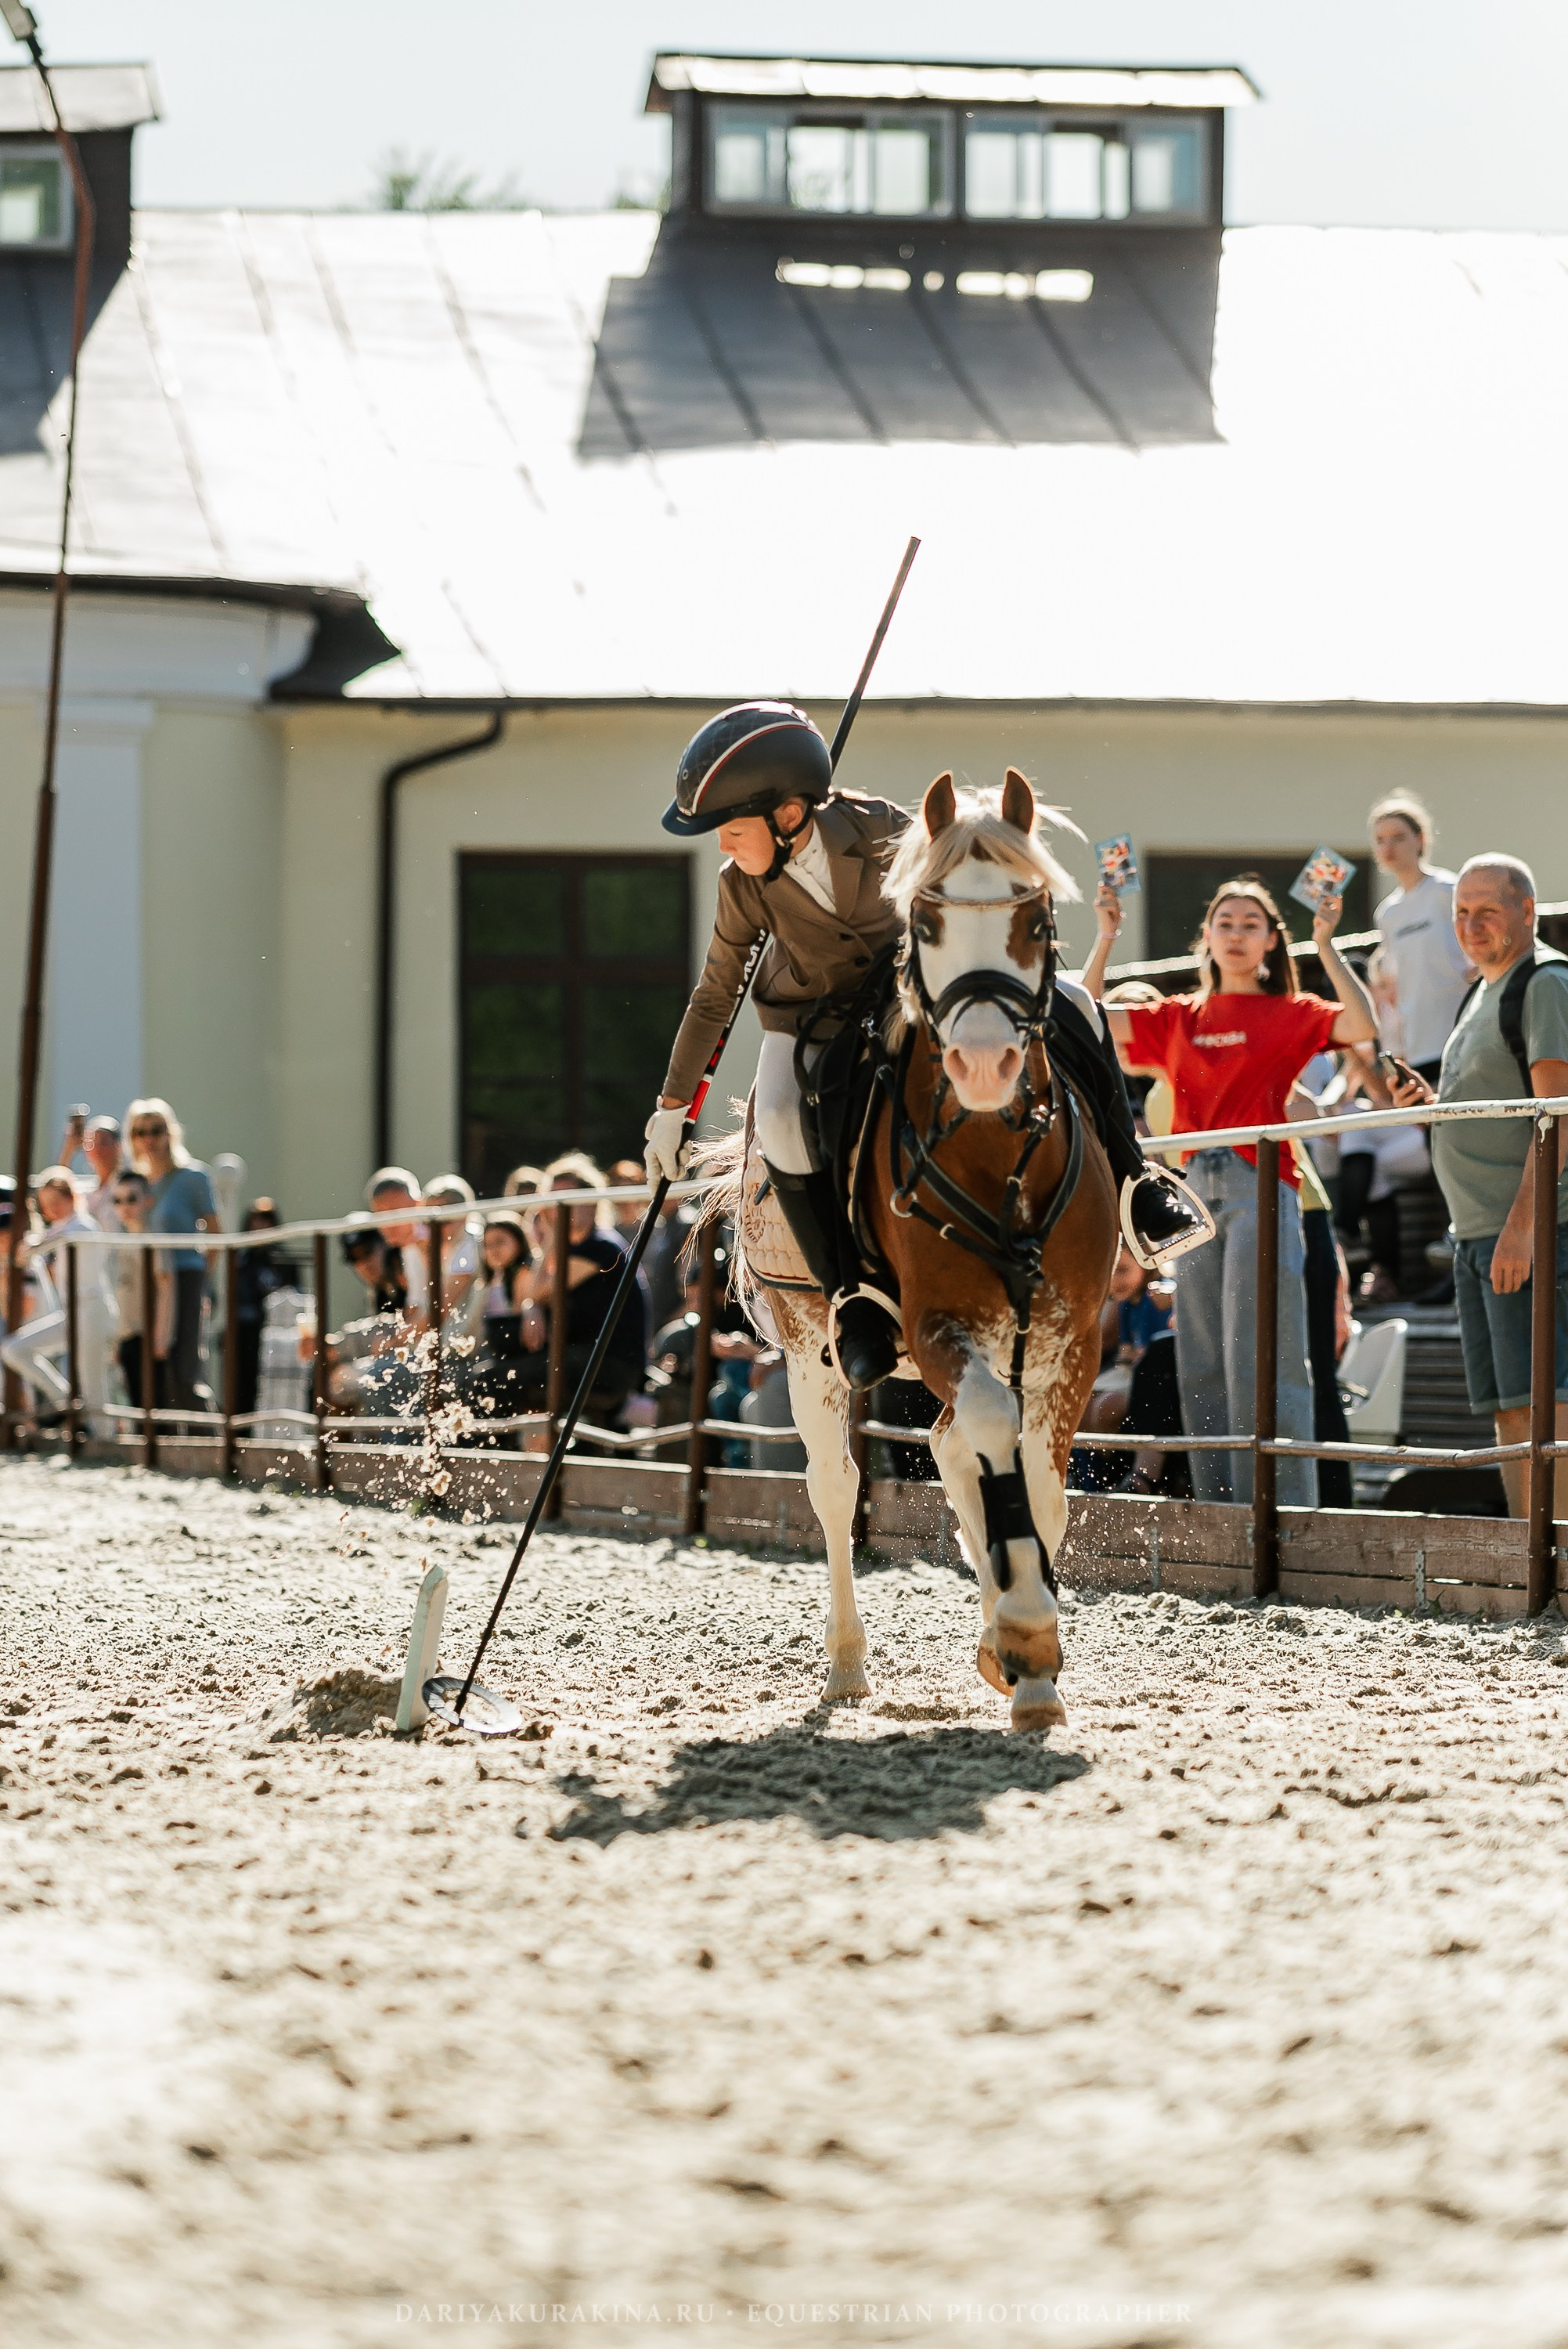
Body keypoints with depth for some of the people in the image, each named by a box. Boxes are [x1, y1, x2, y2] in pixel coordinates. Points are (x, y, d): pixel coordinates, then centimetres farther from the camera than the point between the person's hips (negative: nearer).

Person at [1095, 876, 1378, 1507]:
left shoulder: (1290, 1014, 4)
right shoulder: (1181, 1018, 16)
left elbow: (1363, 1025, -12)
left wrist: (1326, 946, -10)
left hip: (1262, 1190, -5)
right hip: (1197, 1191, 5)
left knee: (1260, 1358, -10)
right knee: (1201, 1361, 4)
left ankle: (1282, 1503, -10)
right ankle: (1217, 1503, 8)